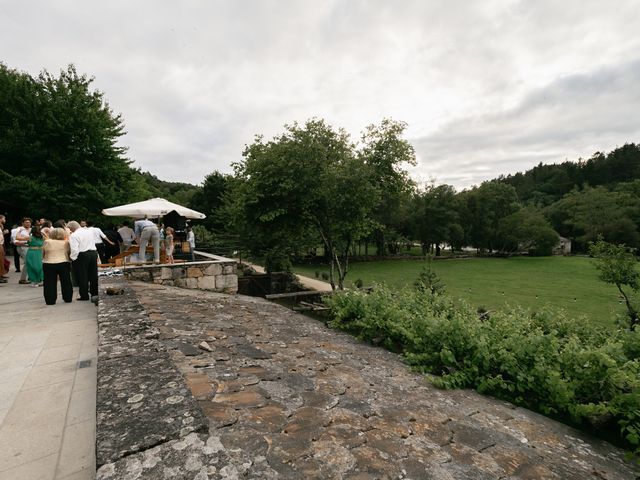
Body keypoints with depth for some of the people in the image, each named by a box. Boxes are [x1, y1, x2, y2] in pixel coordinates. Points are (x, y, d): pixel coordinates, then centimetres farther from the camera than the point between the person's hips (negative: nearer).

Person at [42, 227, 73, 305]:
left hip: (49, 265, 0)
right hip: (64, 264, 0)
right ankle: (68, 298, 17)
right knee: (66, 282, 10)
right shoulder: (66, 242, -1)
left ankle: (50, 300, 10)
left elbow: (43, 252, 7)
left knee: (50, 283, 7)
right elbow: (69, 252, 3)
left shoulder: (47, 242, -1)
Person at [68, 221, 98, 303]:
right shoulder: (89, 231, 8)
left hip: (82, 256, -6)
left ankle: (84, 296, 9)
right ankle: (95, 293, 18)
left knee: (82, 277, 4)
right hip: (93, 253, 6)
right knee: (93, 275, 12)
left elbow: (74, 250, -18)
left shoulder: (73, 235, -13)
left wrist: (72, 259, -7)